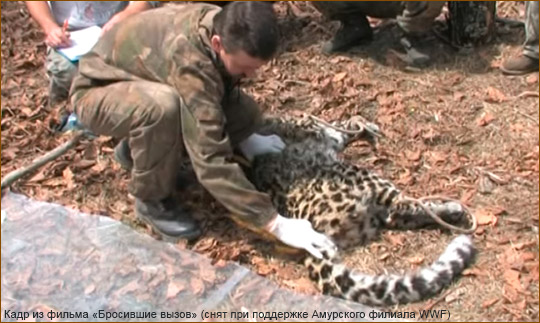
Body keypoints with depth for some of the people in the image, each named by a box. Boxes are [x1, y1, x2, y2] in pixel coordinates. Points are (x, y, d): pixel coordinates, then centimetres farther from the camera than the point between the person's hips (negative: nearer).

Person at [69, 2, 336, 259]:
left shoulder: (222, 25, -16)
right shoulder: (188, 59, -39)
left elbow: (224, 91, 6)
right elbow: (211, 161, -42)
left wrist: (245, 138, -1)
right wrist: (275, 224, -41)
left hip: (150, 84, 7)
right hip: (97, 93, -7)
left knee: (246, 113, -6)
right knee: (163, 106, -40)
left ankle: (137, 148, 10)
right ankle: (152, 201, -13)